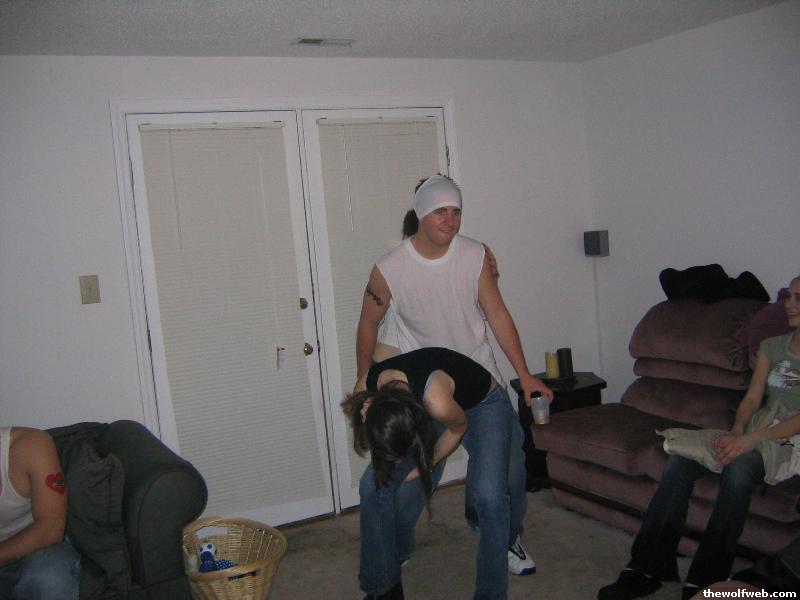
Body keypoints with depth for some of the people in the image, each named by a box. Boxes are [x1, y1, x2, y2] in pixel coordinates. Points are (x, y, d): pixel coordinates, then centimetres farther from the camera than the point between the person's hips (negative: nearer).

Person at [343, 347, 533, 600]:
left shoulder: (438, 401, -43)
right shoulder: (364, 393, -28)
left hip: (484, 404, -4)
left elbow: (459, 428, -17)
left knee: (489, 494, -24)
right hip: (420, 407, 5)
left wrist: (425, 466, -8)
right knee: (375, 485, -9)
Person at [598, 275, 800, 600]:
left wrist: (752, 438, -22)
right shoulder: (771, 346, 18)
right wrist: (736, 431, -8)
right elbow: (752, 397, 13)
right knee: (680, 458, -20)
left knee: (739, 466, -38)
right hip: (756, 430, 6)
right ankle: (647, 569, -22)